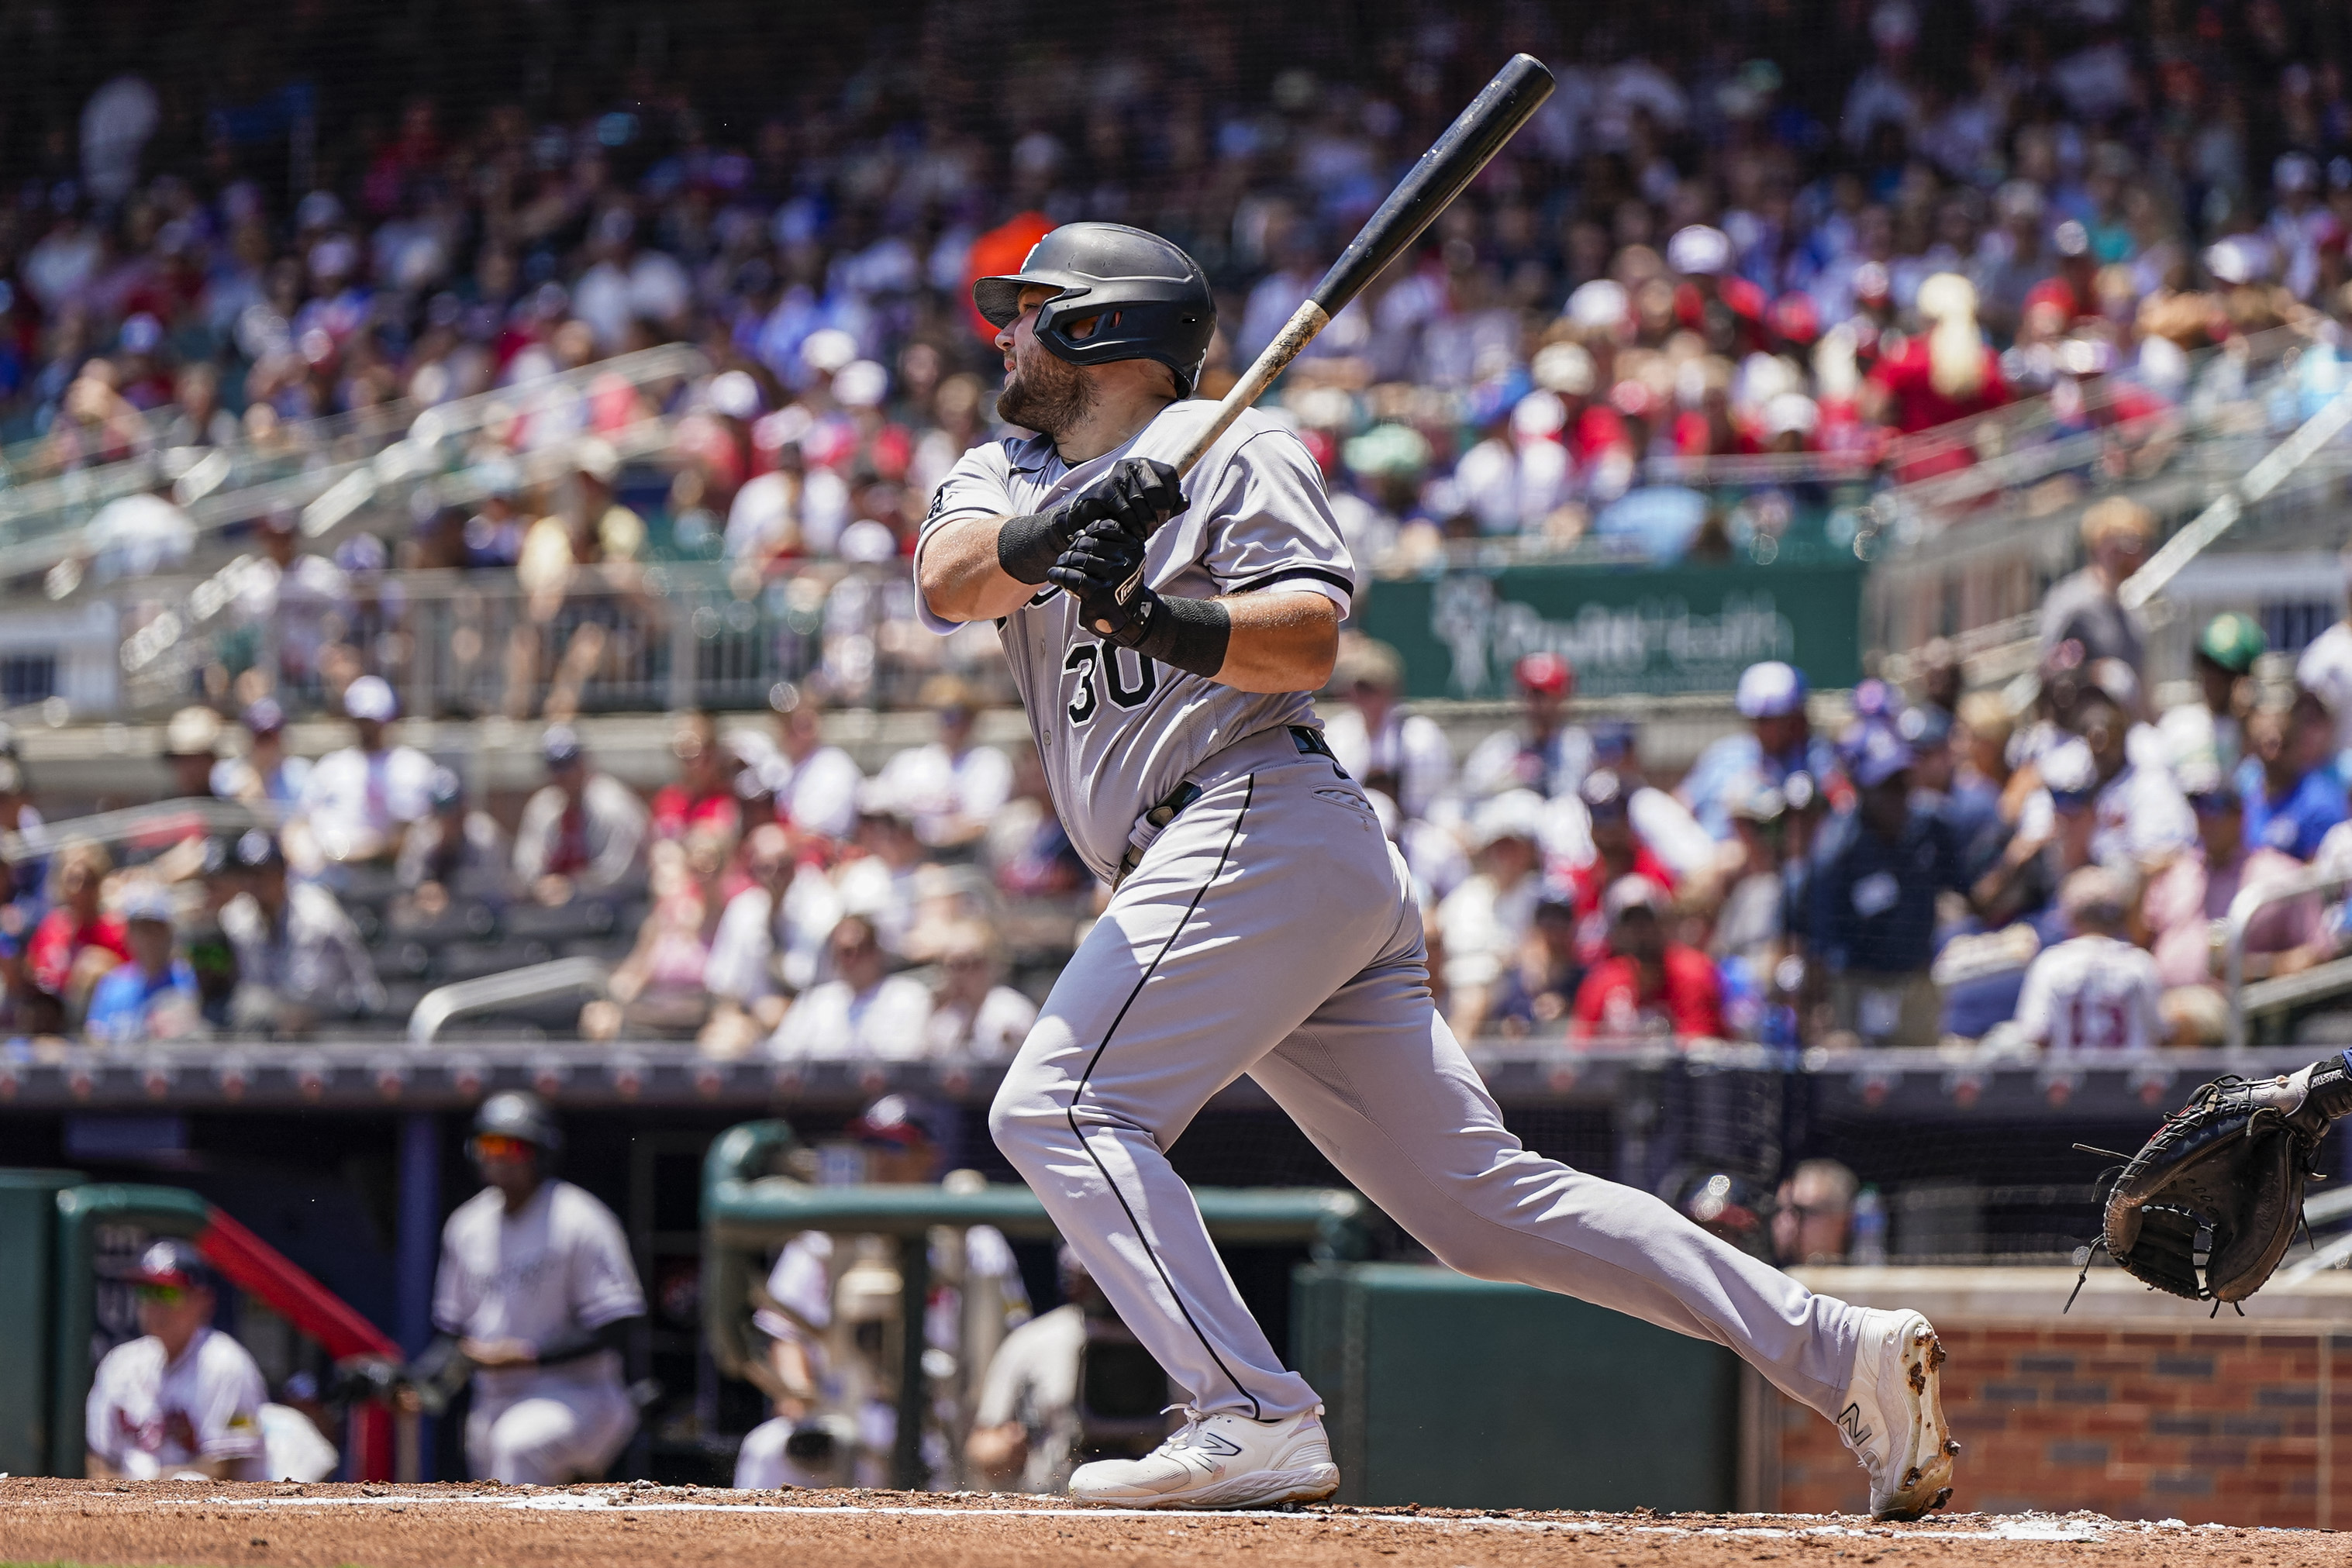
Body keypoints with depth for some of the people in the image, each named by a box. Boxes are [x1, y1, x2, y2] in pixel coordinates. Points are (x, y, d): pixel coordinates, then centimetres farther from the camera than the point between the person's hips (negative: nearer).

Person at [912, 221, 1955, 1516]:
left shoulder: (1233, 449, 2)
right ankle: (1842, 1354, 1)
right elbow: (949, 581, -1)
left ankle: (1254, 1421, -26)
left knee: (1059, 1108, -18)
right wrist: (1053, 540, -22)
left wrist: (1162, 622, -30)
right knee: (1483, 1195, 3)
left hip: (1263, 825, -8)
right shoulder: (1003, 477, 22)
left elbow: (1310, 635, -13)